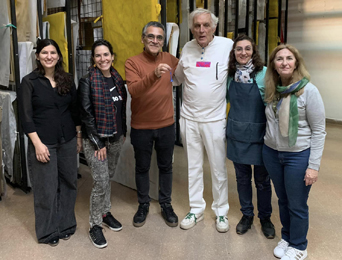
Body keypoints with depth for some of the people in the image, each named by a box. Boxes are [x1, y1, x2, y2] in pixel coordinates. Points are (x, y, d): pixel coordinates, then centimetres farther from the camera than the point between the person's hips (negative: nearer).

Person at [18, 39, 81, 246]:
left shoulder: (67, 80, 5)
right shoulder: (29, 82, -6)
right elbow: (26, 116, -9)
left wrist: (79, 136, 10)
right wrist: (38, 144, -14)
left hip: (67, 141, 4)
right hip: (43, 142, -4)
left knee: (68, 183, 11)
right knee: (46, 187, 6)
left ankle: (66, 224, 30)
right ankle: (48, 231, 24)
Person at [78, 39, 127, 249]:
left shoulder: (118, 79, 6)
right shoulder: (88, 81, -11)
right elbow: (86, 114, -13)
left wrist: (123, 132, 14)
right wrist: (98, 143, -14)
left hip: (116, 138, 6)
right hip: (96, 139, -5)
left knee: (109, 176, 16)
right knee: (101, 181, -6)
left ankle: (106, 212, 34)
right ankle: (95, 225, 9)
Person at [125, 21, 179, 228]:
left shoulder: (169, 59, 0)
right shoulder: (133, 62, -11)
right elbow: (133, 90, -27)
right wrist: (154, 75, -41)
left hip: (166, 125, 2)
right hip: (141, 127, -2)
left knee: (166, 166, 15)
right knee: (142, 168, 14)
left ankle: (166, 205, 32)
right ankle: (143, 205, 33)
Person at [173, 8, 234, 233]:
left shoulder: (228, 46, -9)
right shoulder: (187, 48, 4)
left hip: (215, 119, -3)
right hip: (189, 118, 4)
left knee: (219, 168, 9)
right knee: (193, 167, 14)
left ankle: (221, 211, 27)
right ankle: (196, 209, 30)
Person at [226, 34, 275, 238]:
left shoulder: (264, 73, -12)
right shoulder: (231, 74, 2)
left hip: (259, 135, -3)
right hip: (237, 135, 4)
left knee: (262, 180, 10)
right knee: (242, 178, 15)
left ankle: (265, 218, 32)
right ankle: (247, 215, 35)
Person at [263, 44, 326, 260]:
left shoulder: (309, 90, -14)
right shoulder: (272, 90, 2)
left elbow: (319, 131, -12)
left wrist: (314, 165, -14)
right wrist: (269, 147, 4)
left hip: (298, 156, -5)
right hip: (272, 153, 5)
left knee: (297, 205, 8)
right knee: (283, 200, 19)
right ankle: (286, 238, 39)